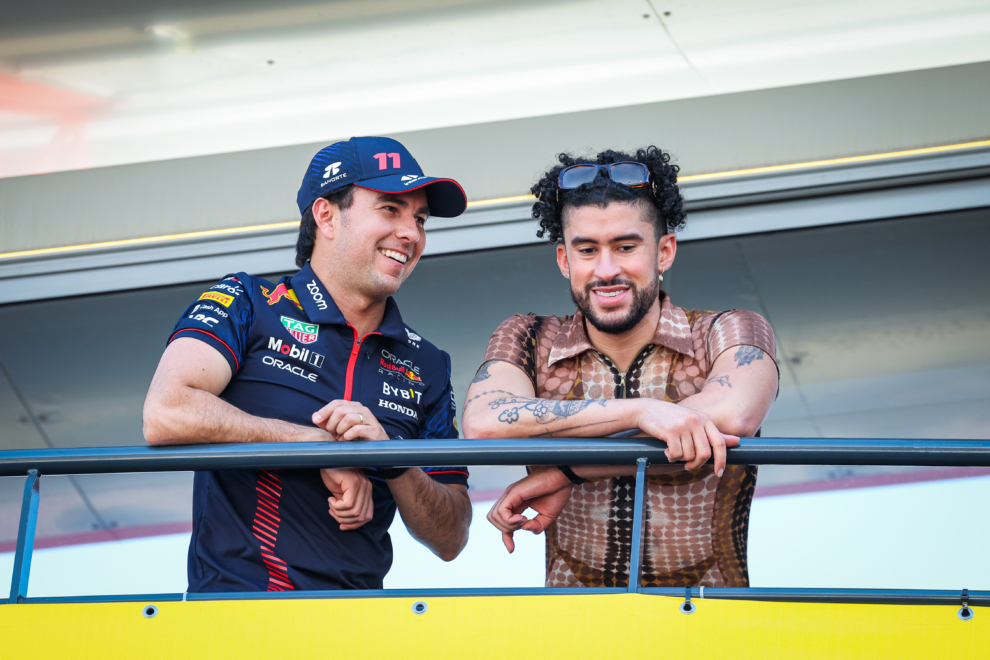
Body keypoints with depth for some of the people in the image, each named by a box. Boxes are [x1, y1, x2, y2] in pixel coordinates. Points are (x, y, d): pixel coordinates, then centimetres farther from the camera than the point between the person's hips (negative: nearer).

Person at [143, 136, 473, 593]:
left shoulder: (425, 367, 18)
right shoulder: (247, 305, 7)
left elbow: (450, 540, 14)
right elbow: (167, 414, -11)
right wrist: (322, 444, -8)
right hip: (232, 604, -5)